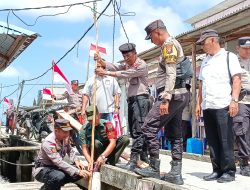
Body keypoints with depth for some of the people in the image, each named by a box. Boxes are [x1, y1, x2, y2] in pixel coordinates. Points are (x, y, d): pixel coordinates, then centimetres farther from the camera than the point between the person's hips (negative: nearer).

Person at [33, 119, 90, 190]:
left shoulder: (65, 137, -5)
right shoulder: (48, 142, -28)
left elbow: (70, 150, 13)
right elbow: (59, 162, -34)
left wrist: (76, 160, -7)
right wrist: (78, 172, -38)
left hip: (56, 167, 8)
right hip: (43, 170, -8)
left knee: (80, 172, -7)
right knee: (60, 176, -37)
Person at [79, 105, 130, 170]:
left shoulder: (107, 124, -15)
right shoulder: (84, 130, -13)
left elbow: (113, 143, -24)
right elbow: (84, 148, -14)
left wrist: (102, 156, -36)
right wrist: (90, 162, -31)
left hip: (108, 152, 1)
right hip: (95, 156, -1)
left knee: (125, 139, -20)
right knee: (96, 142, -33)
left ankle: (110, 163, -23)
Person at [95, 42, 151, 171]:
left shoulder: (141, 65, -6)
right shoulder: (127, 65, 22)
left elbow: (125, 74, -18)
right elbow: (114, 67, 8)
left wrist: (105, 73, -20)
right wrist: (100, 61, -8)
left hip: (141, 99, -9)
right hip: (131, 100, 9)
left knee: (138, 130, -13)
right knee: (134, 130, 7)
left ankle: (133, 160, -17)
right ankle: (144, 158, 14)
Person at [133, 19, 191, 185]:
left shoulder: (169, 45, -8)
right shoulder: (174, 44, 23)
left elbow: (171, 74, -19)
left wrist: (165, 99, -24)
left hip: (172, 95, -10)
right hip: (180, 94, 10)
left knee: (149, 128, -8)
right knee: (175, 134, 8)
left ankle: (154, 168, -3)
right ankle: (176, 174, 9)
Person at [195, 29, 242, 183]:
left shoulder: (229, 57, 2)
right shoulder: (205, 62, 20)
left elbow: (237, 79, -6)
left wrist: (234, 100, -16)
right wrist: (199, 103, 15)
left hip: (223, 106, -6)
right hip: (207, 107, 6)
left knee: (225, 141, -4)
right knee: (212, 141, 7)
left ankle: (229, 171, 4)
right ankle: (217, 170, 14)